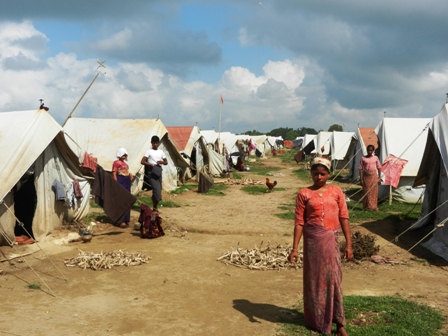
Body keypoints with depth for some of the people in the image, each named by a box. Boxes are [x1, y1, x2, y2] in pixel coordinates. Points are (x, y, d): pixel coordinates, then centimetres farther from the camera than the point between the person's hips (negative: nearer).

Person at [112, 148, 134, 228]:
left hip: (127, 182, 9)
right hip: (120, 182, -9)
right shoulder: (116, 162, -6)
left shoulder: (125, 163, 18)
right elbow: (114, 174, -11)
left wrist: (130, 175, 9)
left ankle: (125, 220, 20)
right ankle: (121, 221, -5)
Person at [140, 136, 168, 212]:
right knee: (157, 190, -16)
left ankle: (155, 207, 21)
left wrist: (162, 162, -5)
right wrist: (151, 164, -19)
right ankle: (155, 208, -6)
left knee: (158, 190, 9)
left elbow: (166, 162, 18)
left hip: (159, 172, 6)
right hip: (152, 173, -6)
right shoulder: (149, 151, -1)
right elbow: (142, 161, -9)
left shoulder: (161, 152, 14)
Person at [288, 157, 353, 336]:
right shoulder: (304, 194, 0)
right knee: (314, 279, 9)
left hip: (331, 239, 1)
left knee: (333, 279, 4)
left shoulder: (336, 191, 5)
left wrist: (348, 244, 1)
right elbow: (299, 222, -1)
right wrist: (295, 248, -5)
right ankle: (316, 320, 25)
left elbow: (344, 218, 5)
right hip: (312, 239, -1)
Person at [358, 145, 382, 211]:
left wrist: (379, 178, 5)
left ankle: (373, 207, 9)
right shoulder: (363, 158, -1)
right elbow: (360, 169, -1)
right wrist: (361, 179, -6)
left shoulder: (376, 158, 4)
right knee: (366, 192, 1)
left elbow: (379, 168, 9)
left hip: (374, 176, 1)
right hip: (366, 177, -1)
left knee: (374, 192, 2)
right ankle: (366, 207, 10)